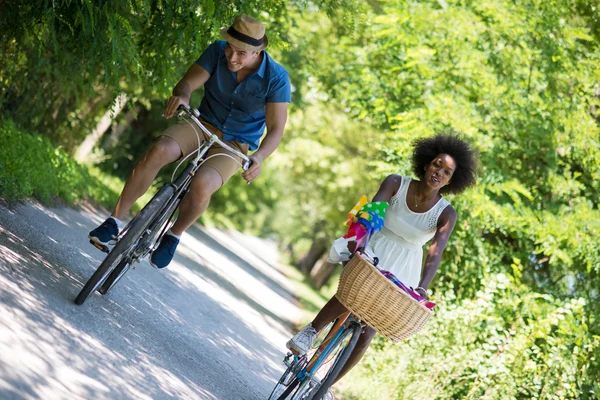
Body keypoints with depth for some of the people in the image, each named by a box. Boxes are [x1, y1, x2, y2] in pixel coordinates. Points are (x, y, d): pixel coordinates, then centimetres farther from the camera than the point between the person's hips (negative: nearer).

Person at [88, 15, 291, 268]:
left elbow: (276, 129, -17)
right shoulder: (217, 52, -11)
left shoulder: (276, 78, -17)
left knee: (201, 186, -33)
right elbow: (188, 83, -15)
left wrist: (259, 157, -37)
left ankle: (174, 236, -4)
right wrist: (182, 95, -41)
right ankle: (115, 221, -19)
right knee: (159, 151, -29)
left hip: (235, 145, -2)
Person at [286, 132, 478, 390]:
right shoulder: (396, 184, -9)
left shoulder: (446, 214, -10)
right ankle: (310, 331, -18)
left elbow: (435, 253, -23)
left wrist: (422, 287, -40)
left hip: (401, 272, 1)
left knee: (365, 335, -5)